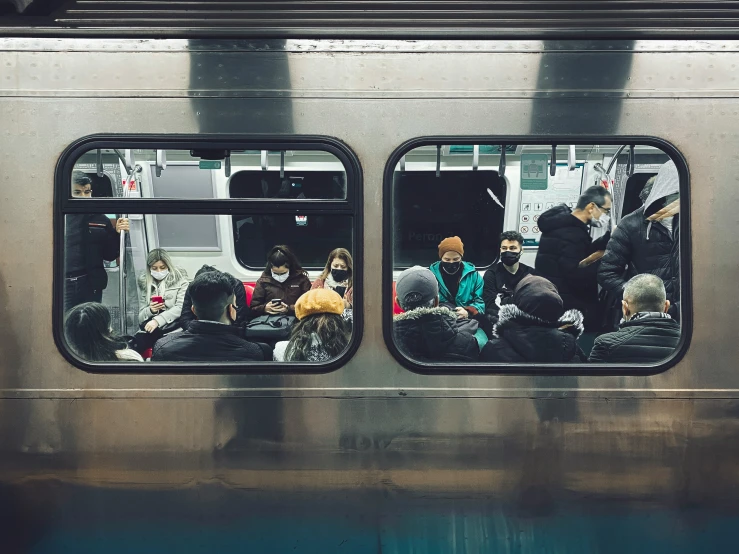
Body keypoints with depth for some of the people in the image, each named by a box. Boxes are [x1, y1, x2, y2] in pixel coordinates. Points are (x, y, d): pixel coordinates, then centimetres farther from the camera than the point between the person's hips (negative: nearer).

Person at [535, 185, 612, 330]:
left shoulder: (566, 224, 10)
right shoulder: (569, 235, -22)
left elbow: (585, 254, 13)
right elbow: (578, 278, -24)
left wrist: (609, 237, 3)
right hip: (566, 308, -10)